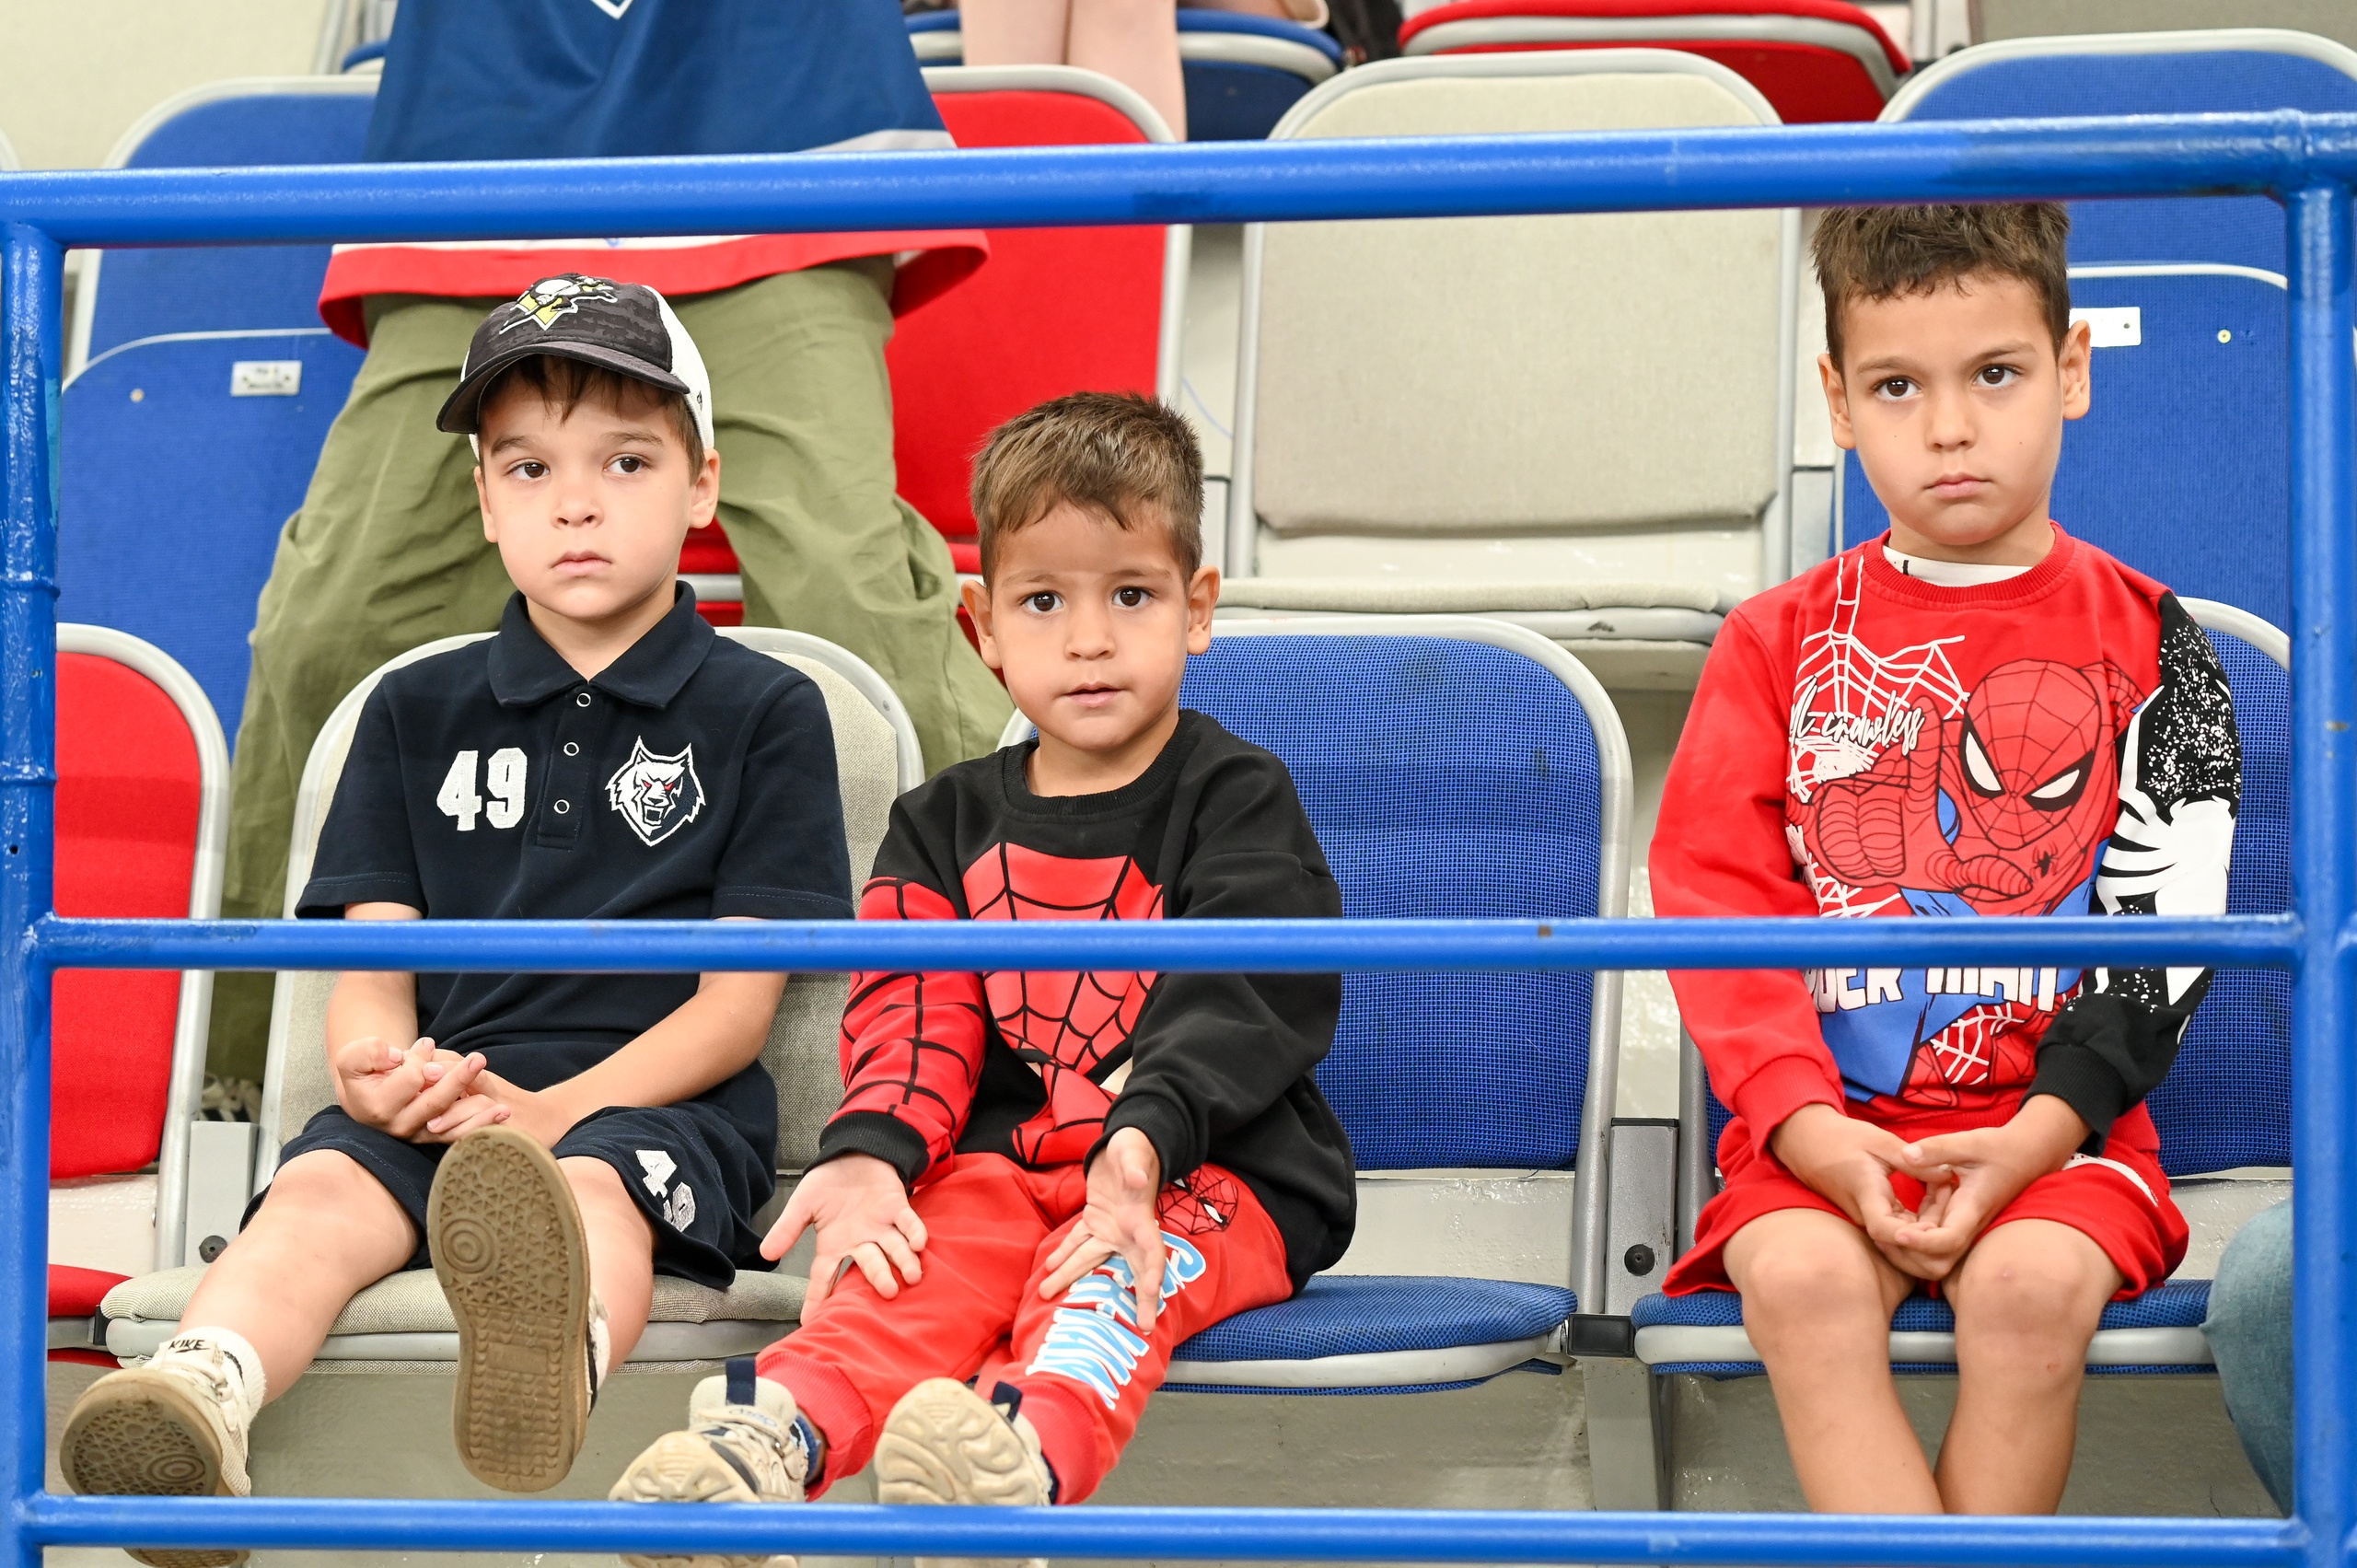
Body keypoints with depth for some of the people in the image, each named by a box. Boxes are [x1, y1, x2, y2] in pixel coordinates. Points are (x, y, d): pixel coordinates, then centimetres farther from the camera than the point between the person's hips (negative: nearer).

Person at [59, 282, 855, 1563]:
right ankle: (198, 1398, -59)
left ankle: (546, 1370, -73)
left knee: (593, 1185, -37)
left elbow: (738, 1003, 1)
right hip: (446, 1097, 4)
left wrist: (553, 1112, -16)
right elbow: (373, 965, 13)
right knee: (321, 1186, -29)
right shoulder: (417, 713, 19)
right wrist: (375, 1064, -14)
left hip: (661, 1099, -3)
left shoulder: (764, 713, 8)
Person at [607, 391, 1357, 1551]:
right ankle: (772, 1434, -57)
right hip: (1009, 1161, 3)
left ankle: (1030, 1454, -66)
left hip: (1215, 1170, -3)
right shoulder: (946, 826, 16)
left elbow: (1239, 1000, -11)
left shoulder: (1240, 802, 3)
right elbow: (915, 1014, 5)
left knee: (1119, 1271, -35)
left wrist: (1144, 1138, -30)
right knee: (925, 1256, -28)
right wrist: (869, 1152, -18)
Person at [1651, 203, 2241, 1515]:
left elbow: (2168, 931, 0)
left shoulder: (2146, 643, 7)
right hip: (1828, 1122, 1)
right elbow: (1719, 907, 2)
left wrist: (2036, 1135, -15)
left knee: (2033, 1284, -32)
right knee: (1800, 1278, -30)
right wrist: (1813, 1134, -14)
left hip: (2055, 1121, -1)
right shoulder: (1780, 645, 10)